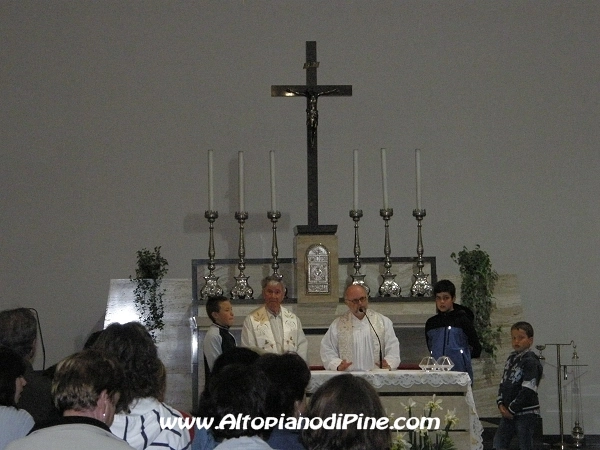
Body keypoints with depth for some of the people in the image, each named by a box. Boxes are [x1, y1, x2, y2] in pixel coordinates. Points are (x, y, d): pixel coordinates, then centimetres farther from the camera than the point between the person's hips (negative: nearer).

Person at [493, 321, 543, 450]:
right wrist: (501, 404, -1)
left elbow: (528, 391, -20)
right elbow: (503, 383, 15)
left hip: (526, 413, -8)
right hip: (508, 412, 8)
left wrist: (512, 409, -16)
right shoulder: (511, 358, 12)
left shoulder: (531, 361, -14)